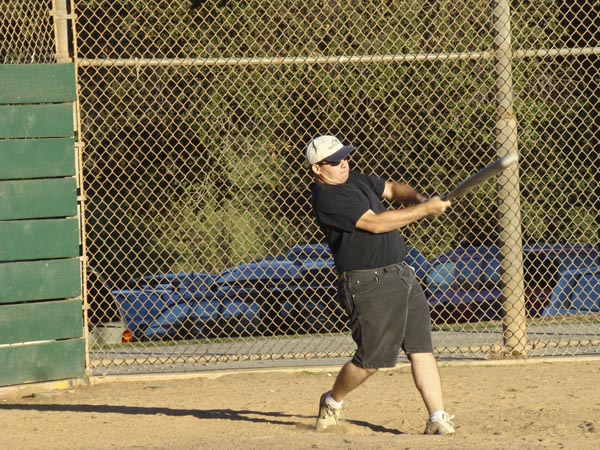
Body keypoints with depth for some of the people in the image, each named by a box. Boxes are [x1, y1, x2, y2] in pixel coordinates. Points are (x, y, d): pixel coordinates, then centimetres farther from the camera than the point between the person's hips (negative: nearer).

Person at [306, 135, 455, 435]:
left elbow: (392, 189, 22)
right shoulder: (326, 198, -15)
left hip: (401, 274, 8)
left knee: (422, 348, 0)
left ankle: (437, 419, -2)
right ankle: (332, 402, 24)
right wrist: (425, 210, -16)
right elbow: (375, 224, -20)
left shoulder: (355, 180, 13)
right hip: (367, 284, -8)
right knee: (372, 359, -2)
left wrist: (417, 198, -2)